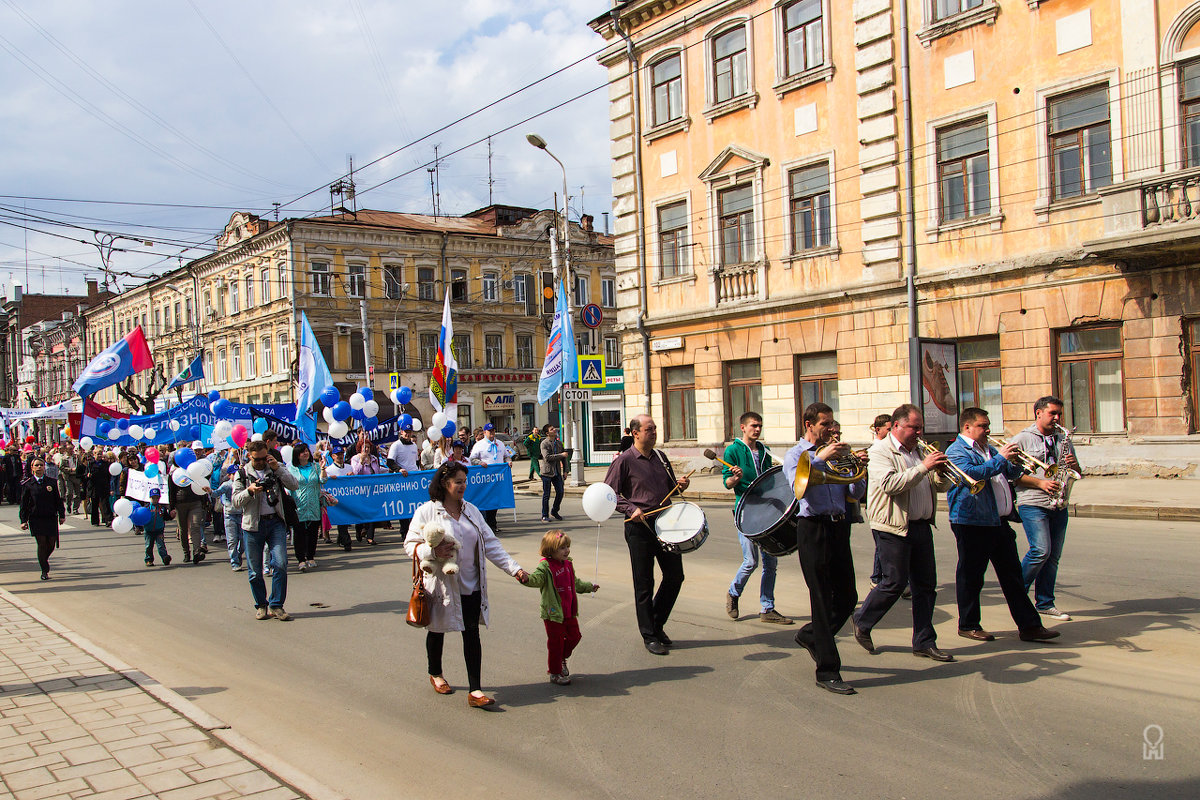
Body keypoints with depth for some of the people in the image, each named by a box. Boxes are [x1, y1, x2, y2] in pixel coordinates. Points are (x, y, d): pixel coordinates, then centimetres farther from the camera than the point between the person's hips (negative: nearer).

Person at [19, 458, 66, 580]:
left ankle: (44, 560, 34)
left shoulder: (51, 482, 7)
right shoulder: (27, 484, 2)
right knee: (42, 543, -7)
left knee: (51, 544, 2)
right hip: (35, 519, -2)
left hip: (51, 518, 2)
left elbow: (58, 500, 11)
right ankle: (44, 571, 2)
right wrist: (23, 520, -3)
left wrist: (62, 515, 6)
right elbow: (24, 504, 3)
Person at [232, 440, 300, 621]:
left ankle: (276, 605, 0)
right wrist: (250, 491, -17)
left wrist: (278, 468, -11)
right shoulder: (242, 474, 7)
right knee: (255, 570, 3)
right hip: (253, 525, 0)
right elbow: (236, 501, 1)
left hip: (275, 522, 0)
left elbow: (294, 485, -2)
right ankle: (261, 606, 20)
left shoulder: (275, 469, 10)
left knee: (281, 564, -10)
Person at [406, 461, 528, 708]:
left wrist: (514, 568, -2)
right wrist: (433, 551, -26)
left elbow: (490, 544, 6)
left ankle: (475, 691, 0)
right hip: (441, 584, -3)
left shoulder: (471, 511, 7)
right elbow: (410, 544, -7)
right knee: (438, 631, 16)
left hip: (471, 586, 3)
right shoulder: (427, 512, -7)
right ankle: (435, 674, 42)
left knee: (472, 633, -2)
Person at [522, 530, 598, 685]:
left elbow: (575, 582, 25)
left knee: (574, 636, 14)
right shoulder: (545, 566, -15)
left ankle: (562, 658, 40)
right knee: (556, 642, 2)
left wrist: (589, 586, 36)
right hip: (553, 613, -7)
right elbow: (537, 578, -32)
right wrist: (526, 577, -52)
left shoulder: (568, 563, 9)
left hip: (569, 611, 7)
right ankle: (555, 673, 18)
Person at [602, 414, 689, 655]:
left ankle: (657, 624, 29)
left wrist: (680, 485, 0)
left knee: (675, 576, 9)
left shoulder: (660, 457, 10)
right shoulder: (624, 461, -8)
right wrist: (631, 509, -20)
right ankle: (649, 636, 15)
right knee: (644, 583, 2)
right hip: (639, 527, -6)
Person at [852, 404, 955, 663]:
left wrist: (941, 471, -4)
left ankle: (924, 642, 15)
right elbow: (890, 483, -24)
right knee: (895, 583, -5)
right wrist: (924, 467, -24)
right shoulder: (880, 451, -7)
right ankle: (862, 623, 16)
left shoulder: (918, 451, 17)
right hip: (895, 528, -7)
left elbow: (941, 486, 18)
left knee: (926, 585, 7)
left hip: (922, 526, 8)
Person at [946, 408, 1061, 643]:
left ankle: (1029, 626, 13)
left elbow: (1010, 474, 27)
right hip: (972, 524, -8)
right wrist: (1001, 458, -21)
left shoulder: (988, 449, 19)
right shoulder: (956, 451, -8)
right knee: (971, 577, 1)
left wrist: (1015, 462, 4)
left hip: (999, 522, 8)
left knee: (1012, 575, 9)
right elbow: (971, 473, -26)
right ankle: (968, 625, 12)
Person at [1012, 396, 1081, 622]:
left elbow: (1077, 474, 21)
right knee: (1041, 551, -16)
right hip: (1033, 504, -6)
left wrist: (1074, 465, -2)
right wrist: (1040, 482, -16)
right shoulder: (1022, 439, -1)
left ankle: (1045, 603, 14)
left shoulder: (1063, 440, 18)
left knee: (1053, 556, 6)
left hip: (1059, 506, 6)